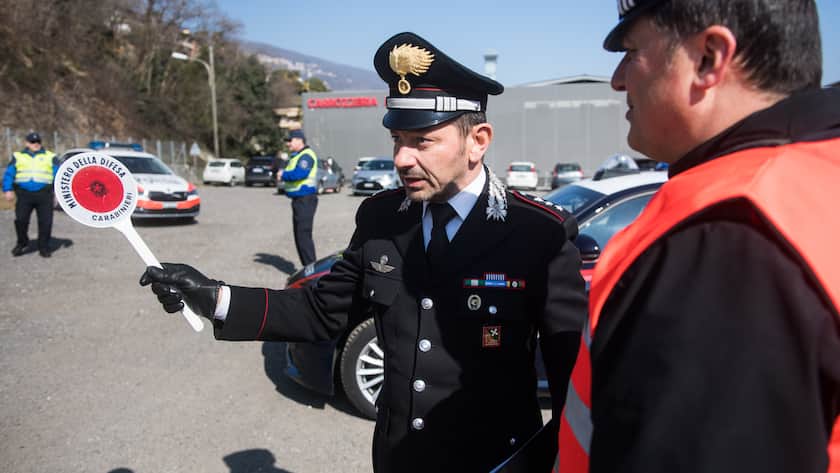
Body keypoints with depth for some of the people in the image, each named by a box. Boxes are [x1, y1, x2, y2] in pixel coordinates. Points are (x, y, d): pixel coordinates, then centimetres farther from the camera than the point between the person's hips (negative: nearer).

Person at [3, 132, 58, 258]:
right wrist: (8, 190, 0)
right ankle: (22, 243, 19)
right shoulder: (17, 156, 14)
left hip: (44, 195, -1)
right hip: (24, 195, 1)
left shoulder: (50, 157, 12)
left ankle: (44, 247, 9)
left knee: (45, 222, -1)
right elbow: (8, 174, 11)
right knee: (21, 220, -2)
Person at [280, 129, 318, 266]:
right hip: (298, 199, 11)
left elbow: (299, 173, -28)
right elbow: (293, 173, 24)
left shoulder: (306, 156, -14)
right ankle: (307, 267, 23)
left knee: (304, 235, -12)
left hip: (305, 199, -11)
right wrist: (283, 175, 4)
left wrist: (283, 175, -13)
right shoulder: (295, 156, 19)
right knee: (299, 235, 15)